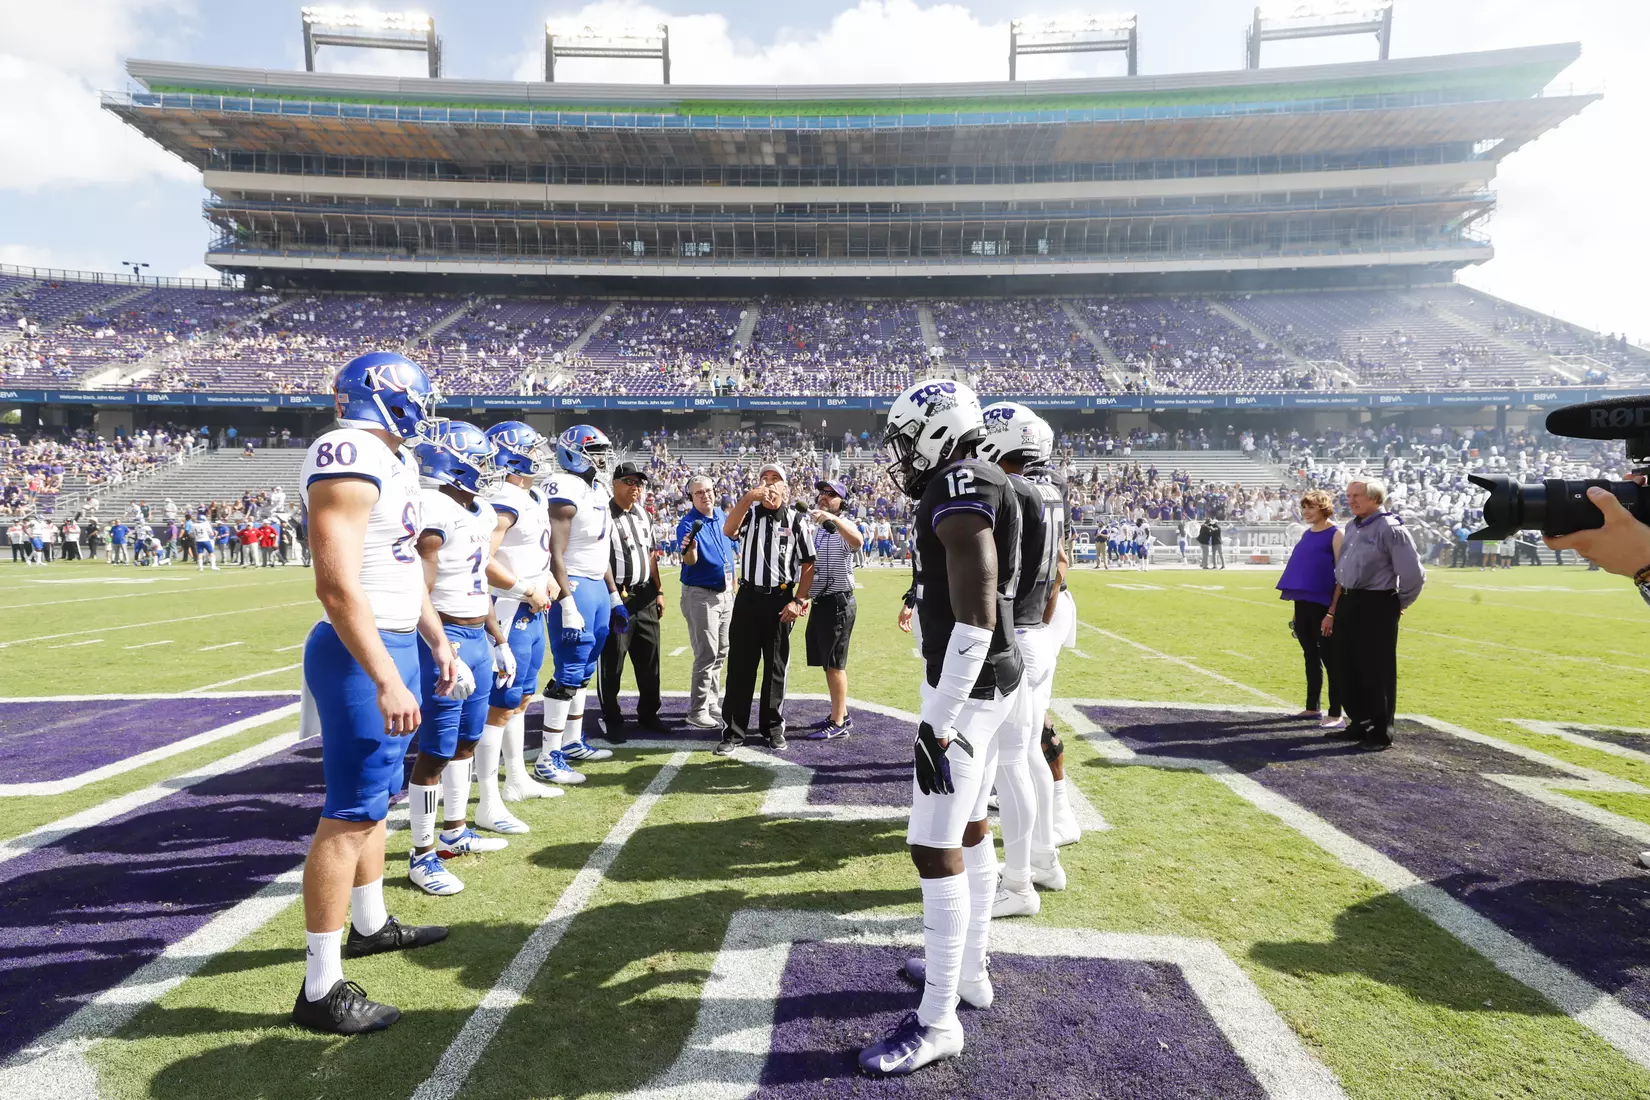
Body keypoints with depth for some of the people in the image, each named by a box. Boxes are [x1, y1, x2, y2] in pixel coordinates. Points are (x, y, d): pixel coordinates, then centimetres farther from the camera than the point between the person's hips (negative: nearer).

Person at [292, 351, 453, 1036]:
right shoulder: (350, 456, -18)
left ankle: (370, 925, 40)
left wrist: (437, 642, 25)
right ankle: (321, 989, 8)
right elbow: (337, 586, -25)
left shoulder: (390, 462, 14)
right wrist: (386, 681, -29)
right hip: (364, 654, -10)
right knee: (351, 812, -3)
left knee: (376, 796, 21)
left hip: (395, 645, 10)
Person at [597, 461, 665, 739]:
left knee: (649, 660, 15)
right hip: (615, 598, -7)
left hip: (645, 596, 8)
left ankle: (648, 714, 29)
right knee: (611, 663, 2)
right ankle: (612, 720, 14)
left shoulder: (643, 515, 14)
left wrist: (658, 591, 16)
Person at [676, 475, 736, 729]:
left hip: (725, 593, 7)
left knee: (721, 653, 14)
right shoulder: (688, 524, -15)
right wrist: (689, 550, -51)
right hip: (700, 595, -7)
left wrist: (733, 584, 16)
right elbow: (690, 561, -29)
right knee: (707, 655, -8)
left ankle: (712, 703, 27)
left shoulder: (724, 517, 5)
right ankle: (697, 712, 0)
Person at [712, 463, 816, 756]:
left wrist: (798, 601, -7)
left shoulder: (797, 520, 2)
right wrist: (749, 497, -25)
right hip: (748, 597, 1)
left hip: (780, 601, -1)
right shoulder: (750, 512, 5)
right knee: (740, 666, 3)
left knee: (776, 668, 10)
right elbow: (728, 531, -16)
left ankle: (774, 728, 23)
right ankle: (733, 731, 9)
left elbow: (808, 565, 2)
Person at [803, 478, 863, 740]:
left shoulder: (843, 528, -11)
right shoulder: (816, 530, 15)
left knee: (835, 664, -4)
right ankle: (841, 714, 28)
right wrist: (807, 596, 22)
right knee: (829, 664, 15)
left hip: (837, 603, -9)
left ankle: (839, 724, 4)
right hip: (819, 603, 9)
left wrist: (832, 518, -45)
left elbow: (858, 541, -36)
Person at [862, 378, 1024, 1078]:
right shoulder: (970, 493, 12)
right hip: (987, 682, 11)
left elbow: (975, 619, -25)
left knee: (937, 849, -3)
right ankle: (968, 970, 36)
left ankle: (939, 1020, 10)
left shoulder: (960, 496, -19)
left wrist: (938, 724, -23)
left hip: (966, 689, -11)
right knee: (970, 829, 20)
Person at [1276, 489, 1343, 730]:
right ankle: (1313, 707, 24)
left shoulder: (1335, 534, -7)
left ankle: (1336, 714, 0)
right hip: (1303, 602, 8)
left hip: (1323, 602, -7)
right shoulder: (1306, 534, 14)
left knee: (1330, 657, -4)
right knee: (1310, 655, 14)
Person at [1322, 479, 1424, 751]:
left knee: (1377, 671, -1)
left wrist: (1400, 605, 0)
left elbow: (1414, 575, -13)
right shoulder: (1351, 528, 14)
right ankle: (1358, 723, 28)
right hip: (1348, 605, 8)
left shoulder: (1390, 529, -12)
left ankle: (1381, 732, 11)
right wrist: (1332, 612, 16)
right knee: (1349, 668, 14)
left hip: (1376, 606, -8)